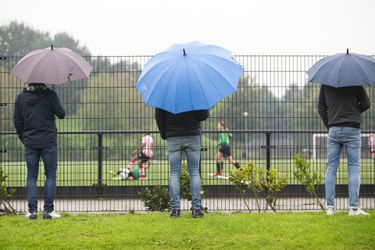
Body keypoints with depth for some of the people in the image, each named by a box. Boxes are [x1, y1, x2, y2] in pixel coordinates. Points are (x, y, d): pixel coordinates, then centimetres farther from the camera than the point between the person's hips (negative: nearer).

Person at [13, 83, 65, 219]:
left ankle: (32, 210, 3)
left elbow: (17, 121, 5)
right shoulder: (50, 95, -8)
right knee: (50, 175, 5)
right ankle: (48, 210, 1)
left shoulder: (20, 98, 2)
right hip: (48, 142, -2)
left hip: (30, 143, 3)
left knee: (31, 176, 8)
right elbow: (61, 114, -4)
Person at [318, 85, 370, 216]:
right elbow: (366, 104, 3)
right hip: (352, 130, -2)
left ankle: (330, 207, -1)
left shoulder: (325, 84, 6)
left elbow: (321, 108, 11)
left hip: (333, 130, 2)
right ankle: (354, 207, -7)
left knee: (331, 168, 5)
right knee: (354, 167, 0)